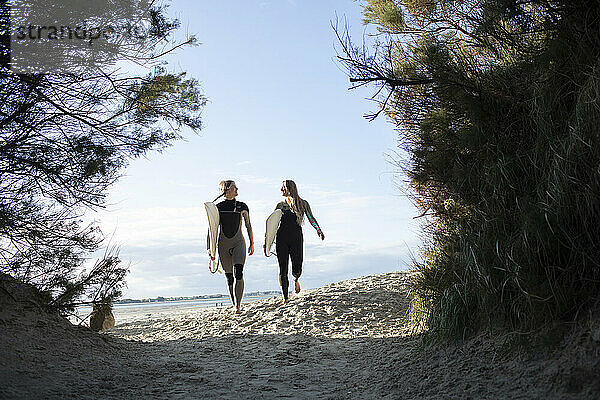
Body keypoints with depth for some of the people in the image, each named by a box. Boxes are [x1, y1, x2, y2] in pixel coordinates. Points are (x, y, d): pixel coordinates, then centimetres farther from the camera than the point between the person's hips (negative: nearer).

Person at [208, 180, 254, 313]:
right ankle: (235, 305, 19)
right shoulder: (217, 208, 2)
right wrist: (209, 248, -1)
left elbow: (248, 225, 13)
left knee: (238, 273, -19)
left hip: (239, 243, -1)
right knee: (229, 277, 5)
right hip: (223, 245, 1)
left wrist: (252, 243, 12)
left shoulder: (242, 206, 4)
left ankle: (238, 305, -22)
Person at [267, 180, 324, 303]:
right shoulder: (280, 205, 10)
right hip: (281, 239, 1)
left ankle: (296, 280, 30)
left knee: (297, 270, -7)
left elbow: (311, 218, 1)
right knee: (283, 270, -2)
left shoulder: (303, 204, 7)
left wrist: (318, 229, -19)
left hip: (296, 238, -1)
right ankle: (285, 297, 10)